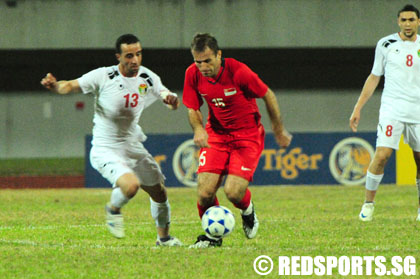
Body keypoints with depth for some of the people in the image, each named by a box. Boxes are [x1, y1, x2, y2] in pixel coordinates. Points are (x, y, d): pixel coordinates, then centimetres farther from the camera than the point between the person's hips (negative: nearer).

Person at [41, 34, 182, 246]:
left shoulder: (148, 79, -2)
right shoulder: (103, 77, -17)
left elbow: (171, 102, 5)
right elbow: (71, 86, -14)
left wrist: (171, 99, -20)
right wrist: (55, 86, -37)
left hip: (134, 148, 6)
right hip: (105, 150, -6)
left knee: (158, 192, 13)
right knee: (131, 185, -29)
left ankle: (164, 237, 39)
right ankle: (113, 210, 6)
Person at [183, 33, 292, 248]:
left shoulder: (238, 72, -23)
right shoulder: (193, 74, -9)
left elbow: (268, 96, -8)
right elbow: (193, 109, 4)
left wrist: (279, 131, 4)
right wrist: (198, 129, -19)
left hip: (247, 135, -4)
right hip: (216, 135, 4)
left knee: (233, 192, -19)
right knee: (205, 192, -14)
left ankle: (248, 211, 18)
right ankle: (212, 234, 14)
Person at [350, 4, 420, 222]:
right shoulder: (386, 44, 3)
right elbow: (374, 77, 10)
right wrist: (358, 108, 7)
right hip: (392, 109, -2)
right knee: (382, 155, -16)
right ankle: (368, 203, -2)